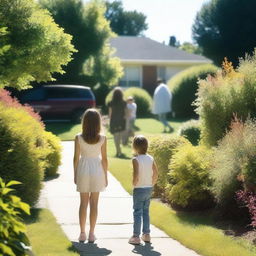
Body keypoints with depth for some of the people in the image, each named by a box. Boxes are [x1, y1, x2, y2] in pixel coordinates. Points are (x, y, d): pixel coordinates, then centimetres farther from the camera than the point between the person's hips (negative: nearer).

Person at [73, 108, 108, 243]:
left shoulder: (79, 138, -8)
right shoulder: (102, 138, -7)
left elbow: (76, 157, -4)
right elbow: (104, 158, -4)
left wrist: (75, 175, 7)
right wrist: (105, 176, 5)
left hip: (83, 170, 0)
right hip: (97, 170, 0)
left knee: (83, 202, 9)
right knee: (94, 203, 6)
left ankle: (82, 233, 11)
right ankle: (91, 234, 8)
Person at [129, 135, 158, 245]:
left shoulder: (136, 159, -15)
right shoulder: (150, 158, 2)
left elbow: (136, 174, -26)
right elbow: (155, 173, 3)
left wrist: (134, 183, -10)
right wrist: (152, 184, 12)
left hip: (139, 189, -6)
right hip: (149, 188, 6)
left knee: (137, 212, 0)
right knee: (145, 211, 17)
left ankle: (136, 236, 2)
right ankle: (146, 234, 19)